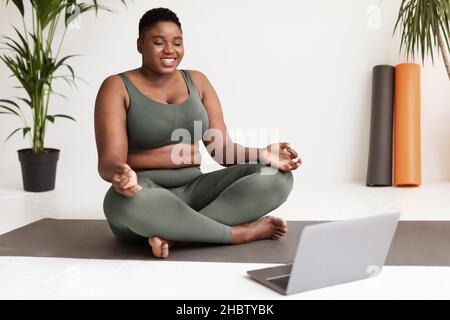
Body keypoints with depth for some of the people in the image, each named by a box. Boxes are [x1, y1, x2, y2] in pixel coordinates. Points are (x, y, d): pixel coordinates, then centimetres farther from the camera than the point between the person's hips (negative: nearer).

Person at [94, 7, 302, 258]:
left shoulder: (197, 81, 11)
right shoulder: (117, 87, -2)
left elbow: (224, 149, 4)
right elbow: (109, 160, -13)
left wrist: (263, 154, -17)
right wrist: (120, 172, -38)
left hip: (193, 194, 4)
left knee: (278, 177, -14)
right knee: (129, 200, -41)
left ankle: (175, 234, -22)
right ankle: (238, 232, -21)